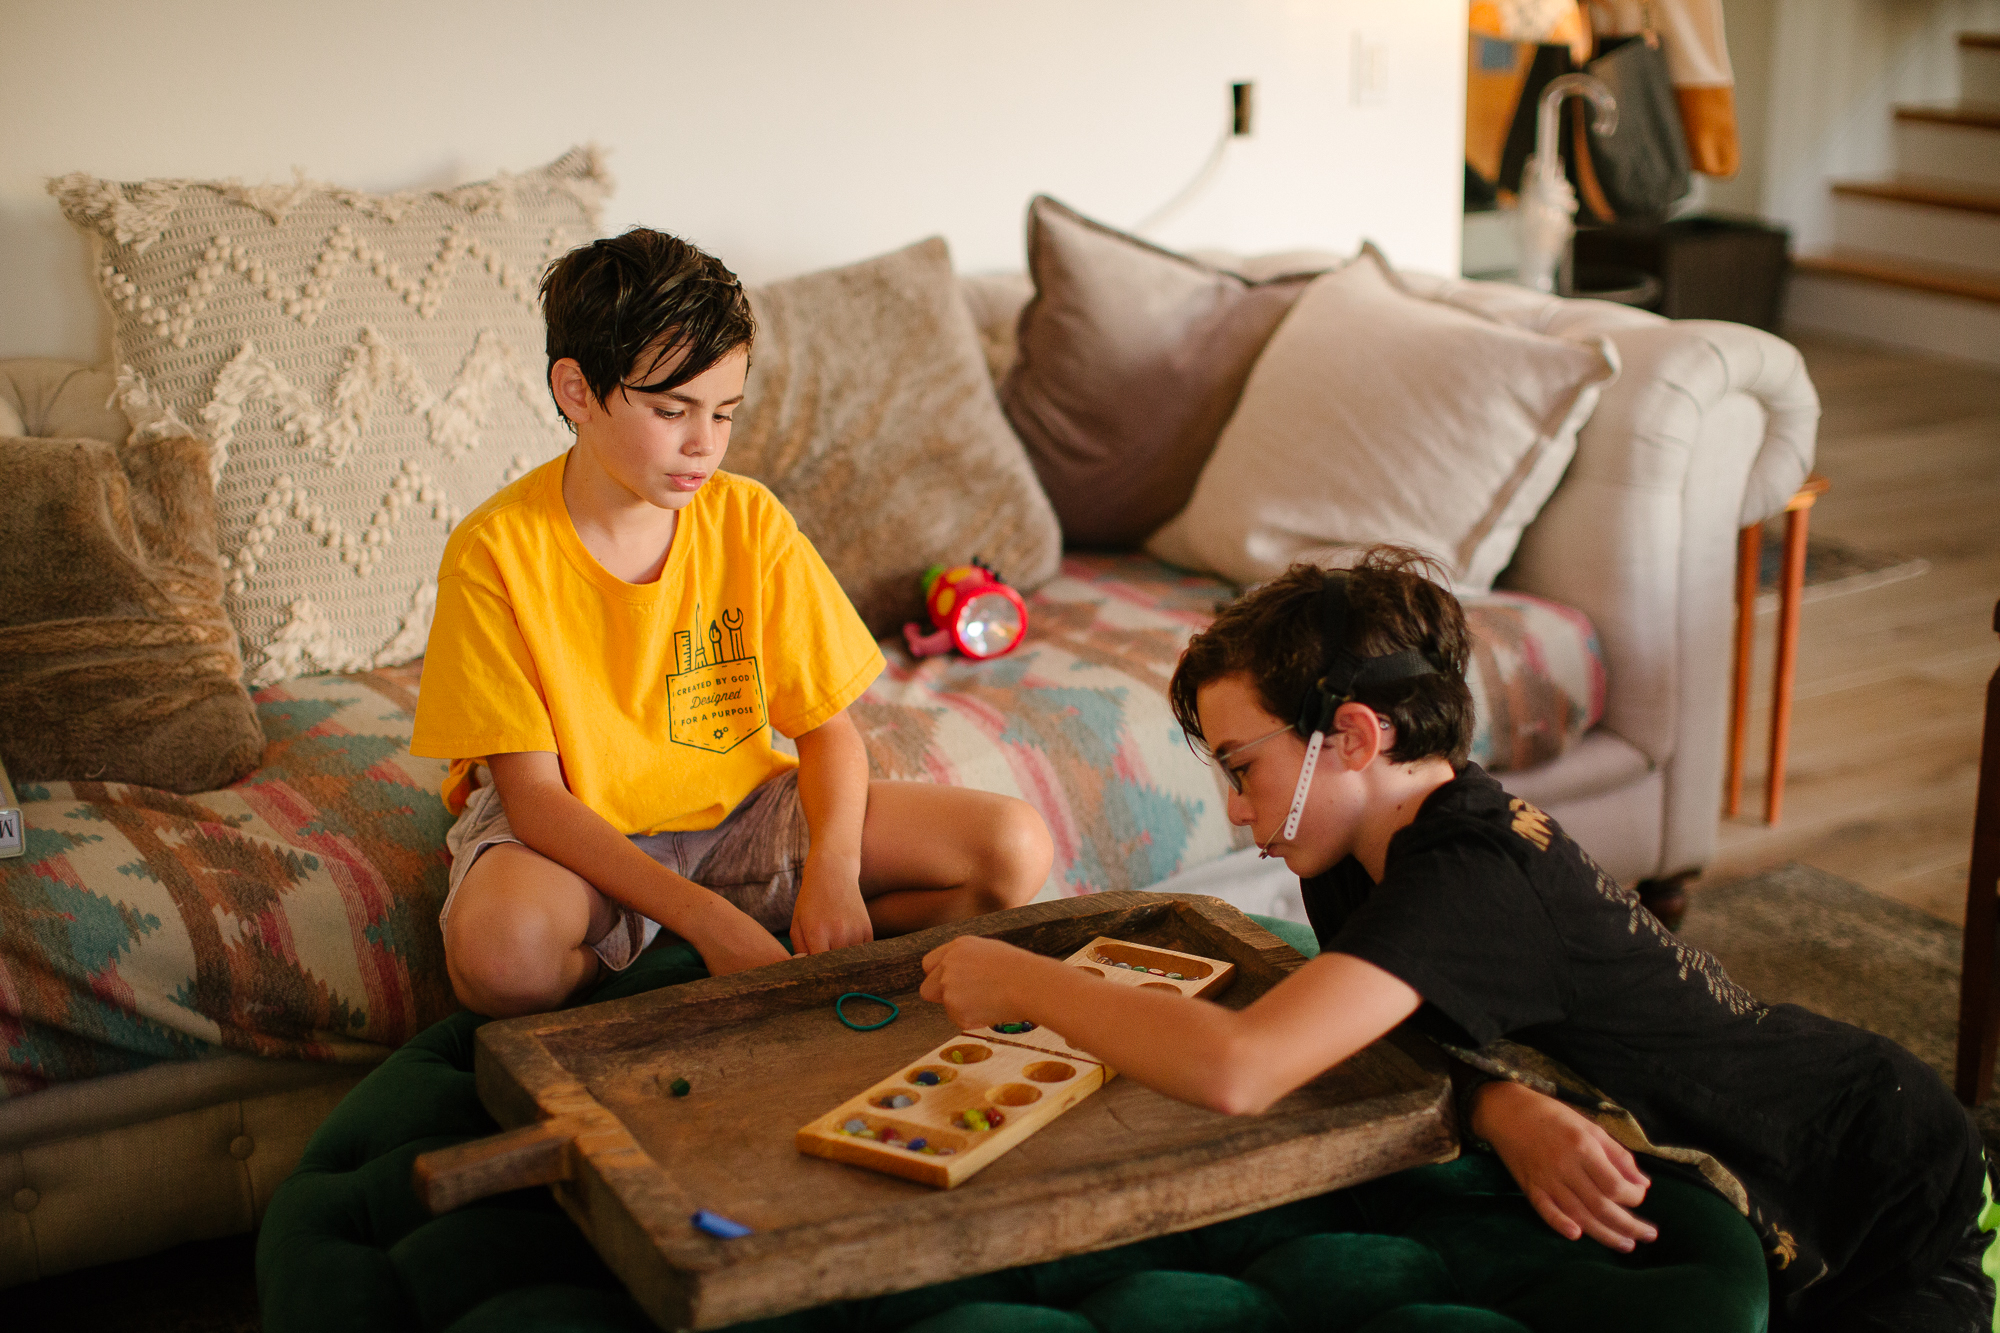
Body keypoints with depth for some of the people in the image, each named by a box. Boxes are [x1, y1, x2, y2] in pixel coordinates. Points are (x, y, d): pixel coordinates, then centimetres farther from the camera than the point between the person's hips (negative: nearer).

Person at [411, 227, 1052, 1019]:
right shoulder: (496, 552, -18)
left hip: (736, 813, 4)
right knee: (500, 948, -40)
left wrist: (833, 871, -23)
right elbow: (533, 794, -20)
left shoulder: (749, 519, -7)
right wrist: (706, 917, -30)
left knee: (1016, 847, -10)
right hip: (572, 836, -3)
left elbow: (828, 726, -2)